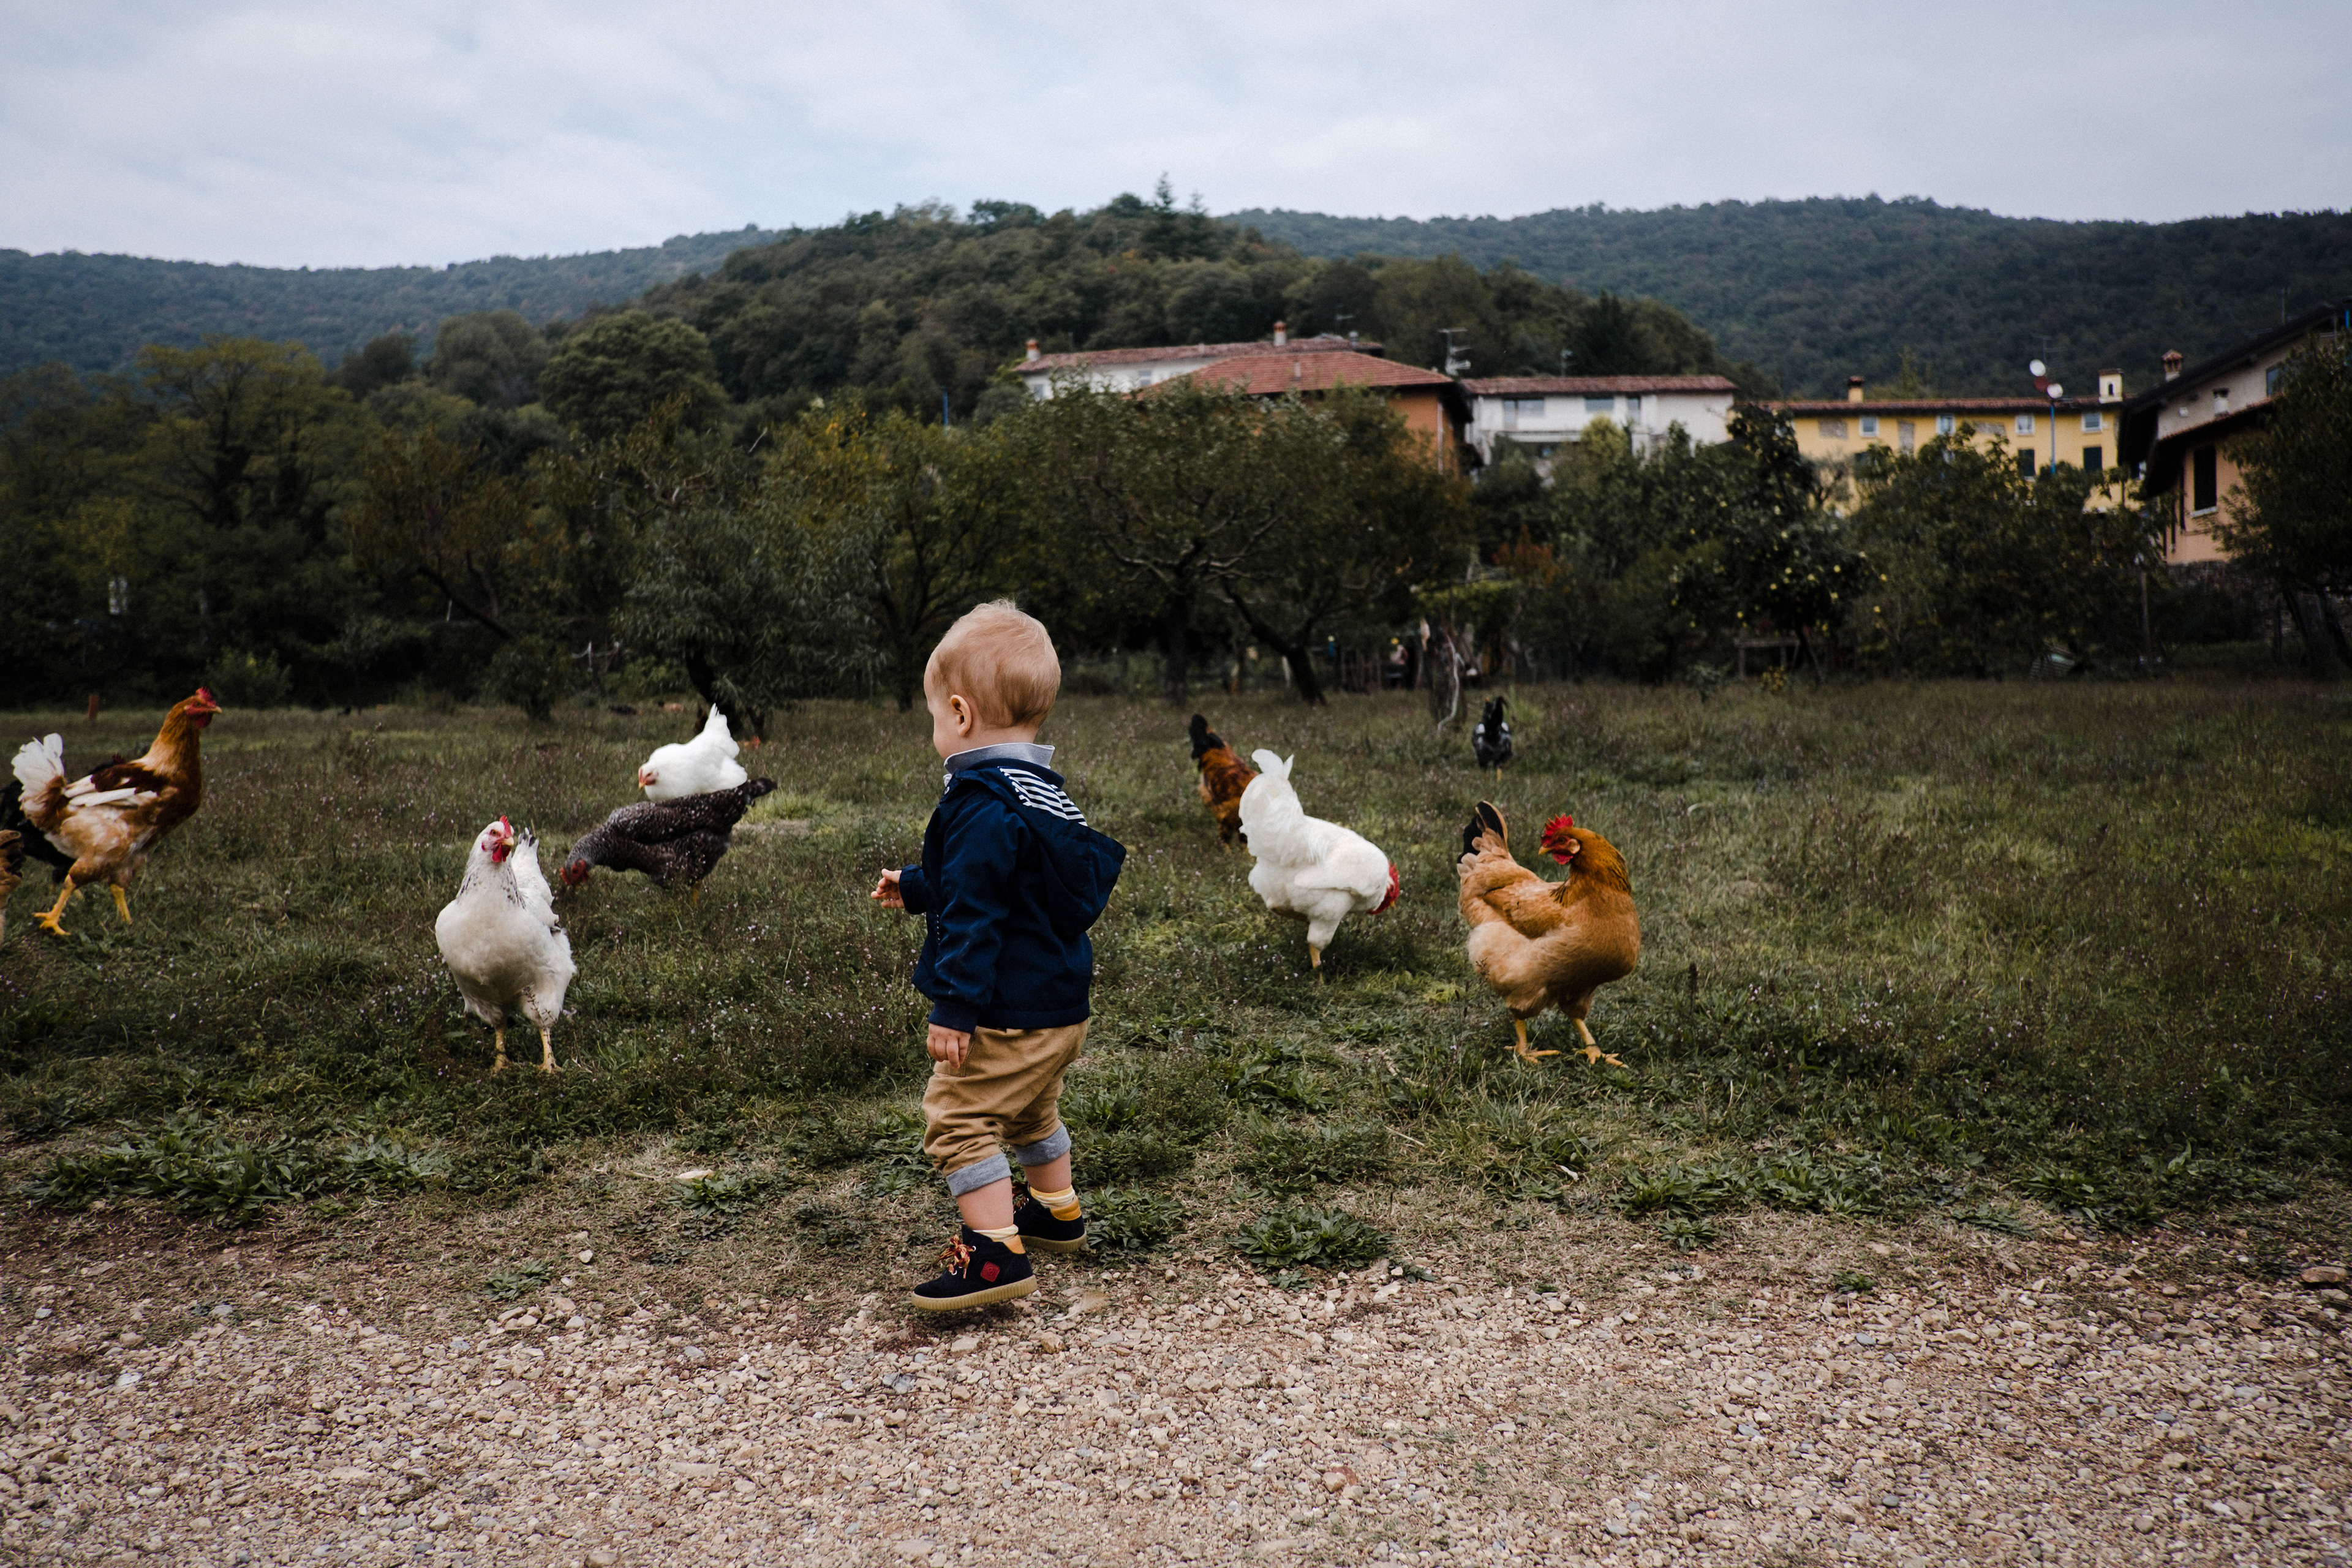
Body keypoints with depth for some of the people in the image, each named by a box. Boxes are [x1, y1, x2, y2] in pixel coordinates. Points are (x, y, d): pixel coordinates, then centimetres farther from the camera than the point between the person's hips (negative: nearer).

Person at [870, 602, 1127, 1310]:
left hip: (1007, 1015, -10)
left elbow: (974, 914, -26)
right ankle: (1059, 1212, 43)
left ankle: (997, 1251, -6)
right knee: (1031, 1112, 28)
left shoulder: (983, 806, -22)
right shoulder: (1042, 792, 11)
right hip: (1062, 1006, 10)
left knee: (957, 1119, -4)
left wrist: (955, 1008, -24)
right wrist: (914, 887, 35)